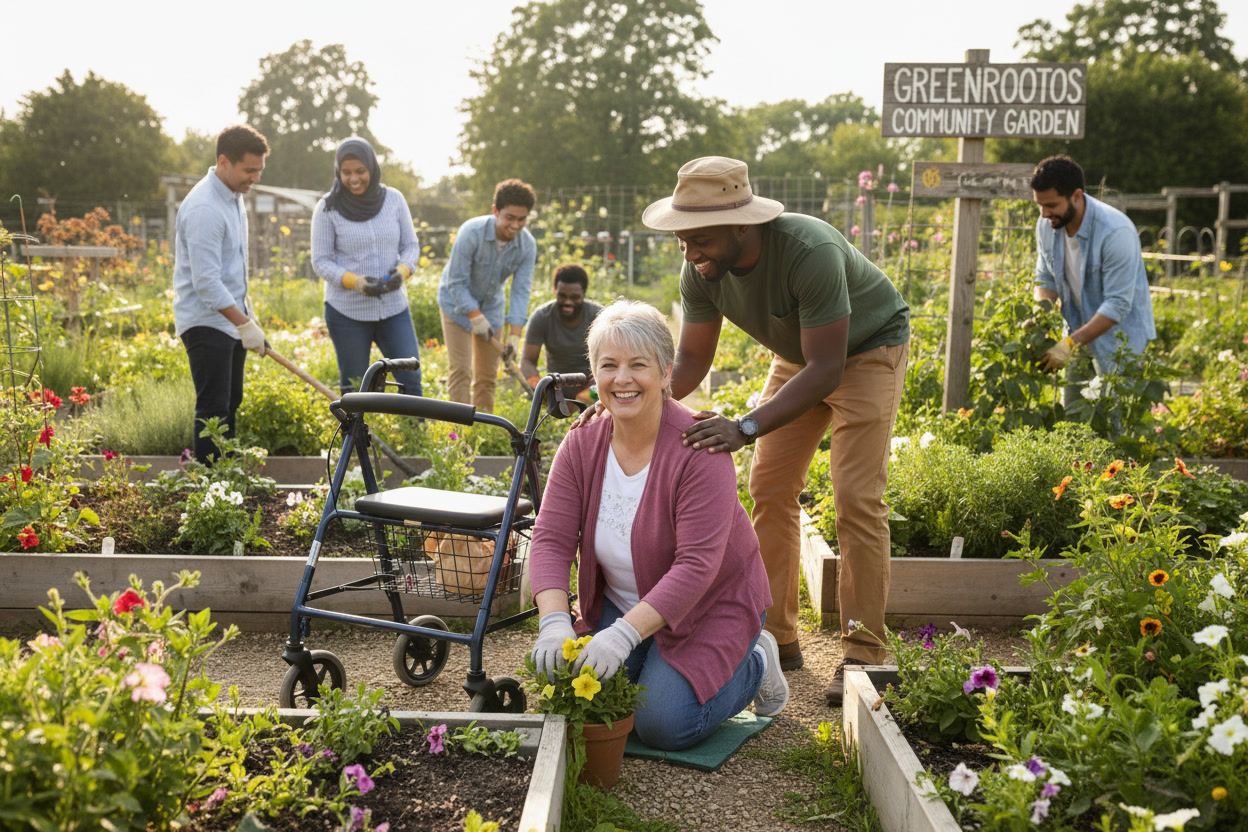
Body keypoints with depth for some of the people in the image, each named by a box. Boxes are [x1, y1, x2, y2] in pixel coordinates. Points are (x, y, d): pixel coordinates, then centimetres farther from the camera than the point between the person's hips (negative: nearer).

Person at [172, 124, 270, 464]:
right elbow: (206, 282, -26)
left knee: (231, 404, 14)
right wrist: (245, 324, -25)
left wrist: (246, 308, 21)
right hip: (206, 320, -10)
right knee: (213, 409, -9)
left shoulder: (234, 196, 10)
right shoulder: (204, 208, -22)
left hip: (231, 318, 10)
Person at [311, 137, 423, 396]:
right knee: (353, 390, 6)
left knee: (411, 380, 0)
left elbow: (411, 245, 8)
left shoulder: (394, 199, 1)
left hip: (394, 307, 2)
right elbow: (320, 261, -5)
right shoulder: (328, 208, -6)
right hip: (347, 311, -2)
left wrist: (402, 271, -15)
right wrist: (354, 281, -22)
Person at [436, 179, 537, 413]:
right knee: (459, 369, -11)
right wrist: (476, 317, -26)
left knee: (487, 375, 5)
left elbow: (521, 290, -16)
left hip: (490, 305, 4)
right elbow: (456, 282, -23)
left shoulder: (527, 245, -17)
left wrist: (515, 335, -23)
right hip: (457, 302, -4)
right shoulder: (471, 232, -29)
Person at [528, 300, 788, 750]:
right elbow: (551, 539, -15)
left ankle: (754, 663, 11)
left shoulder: (699, 449, -26)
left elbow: (696, 565, -31)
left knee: (664, 725, -17)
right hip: (621, 606, 5)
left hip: (708, 605, -5)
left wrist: (625, 633, -40)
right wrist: (554, 621, -32)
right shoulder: (581, 446, -10)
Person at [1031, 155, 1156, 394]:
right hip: (1079, 331, 6)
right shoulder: (1046, 224, -6)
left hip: (1119, 333, -6)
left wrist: (1071, 343, -33)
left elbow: (1117, 304, -27)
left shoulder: (1115, 231, -27)